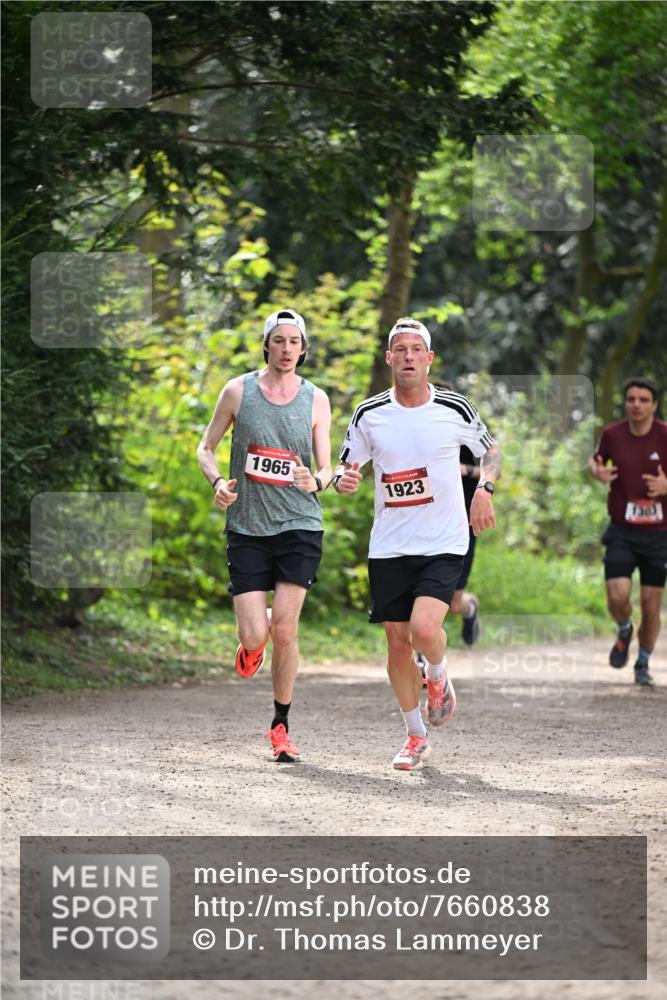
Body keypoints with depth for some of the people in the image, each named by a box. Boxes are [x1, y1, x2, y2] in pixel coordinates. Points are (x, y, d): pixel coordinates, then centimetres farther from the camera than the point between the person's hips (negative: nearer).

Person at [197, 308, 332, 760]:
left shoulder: (316, 400, 3)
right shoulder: (238, 391, 2)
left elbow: (327, 468, 6)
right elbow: (207, 447, 10)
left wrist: (317, 482, -17)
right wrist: (217, 481, -10)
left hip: (299, 525, 0)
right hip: (247, 528, 0)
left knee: (284, 629, -8)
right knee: (255, 635, -9)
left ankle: (281, 725, 8)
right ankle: (255, 635, 31)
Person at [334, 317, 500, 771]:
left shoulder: (454, 409, -4)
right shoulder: (369, 414, 0)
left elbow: (491, 451, 12)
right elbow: (346, 466, 11)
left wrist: (484, 490, -7)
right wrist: (344, 480, -13)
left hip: (444, 544, -2)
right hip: (389, 546, 3)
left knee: (424, 628, -22)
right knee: (398, 643, 5)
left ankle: (438, 676, 14)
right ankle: (416, 736, 23)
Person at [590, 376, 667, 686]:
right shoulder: (612, 434, -4)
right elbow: (596, 459, 17)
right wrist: (597, 471, -6)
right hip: (621, 532, 1)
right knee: (618, 596, -15)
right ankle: (624, 631, 20)